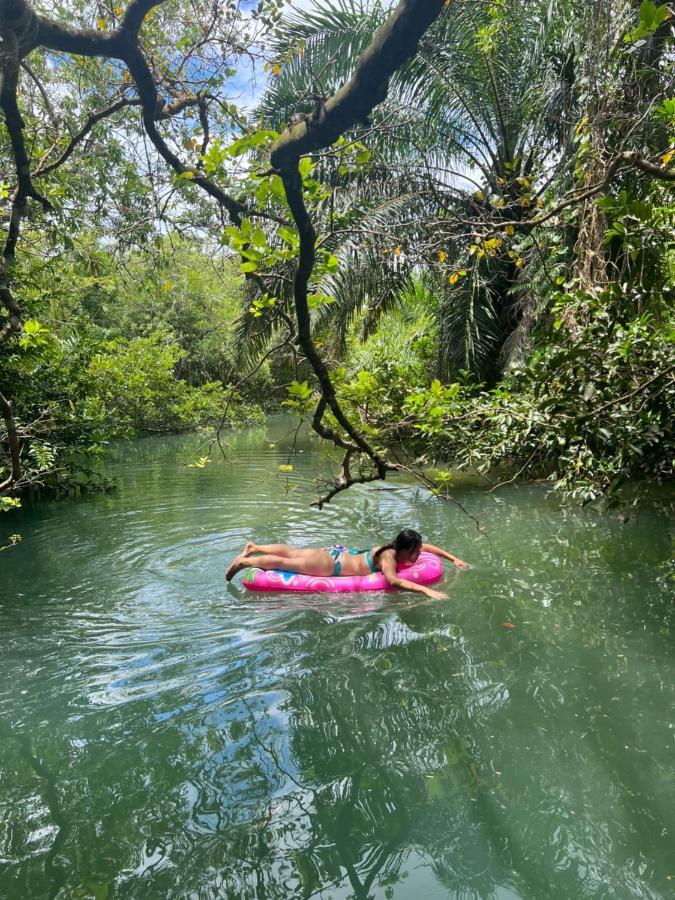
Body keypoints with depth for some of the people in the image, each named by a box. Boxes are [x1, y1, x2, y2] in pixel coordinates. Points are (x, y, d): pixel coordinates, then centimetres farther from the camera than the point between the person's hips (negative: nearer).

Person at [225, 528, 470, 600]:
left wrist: (453, 558, 4)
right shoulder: (389, 557, -27)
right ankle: (244, 561, 18)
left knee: (292, 552, 22)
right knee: (282, 562, 5)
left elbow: (426, 546, 10)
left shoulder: (396, 547, -4)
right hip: (331, 564, -8)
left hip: (339, 553, 8)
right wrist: (425, 589, -48)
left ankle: (253, 548, 37)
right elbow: (392, 580, -47)